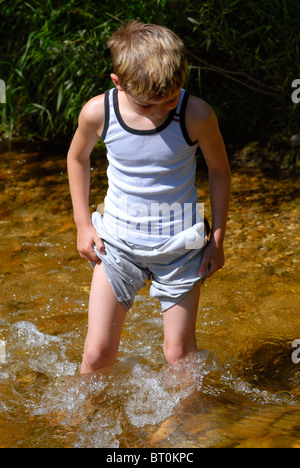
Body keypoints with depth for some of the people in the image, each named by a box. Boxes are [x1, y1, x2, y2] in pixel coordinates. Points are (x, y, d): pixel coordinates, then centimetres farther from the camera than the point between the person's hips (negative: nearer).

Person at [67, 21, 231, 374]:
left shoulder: (197, 116, -19)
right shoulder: (98, 112, -15)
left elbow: (219, 170, -1)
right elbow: (77, 158, 7)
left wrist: (217, 239, 1)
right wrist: (83, 223, 5)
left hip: (180, 245, -1)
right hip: (117, 241, 1)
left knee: (179, 353, 4)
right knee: (97, 352, 0)